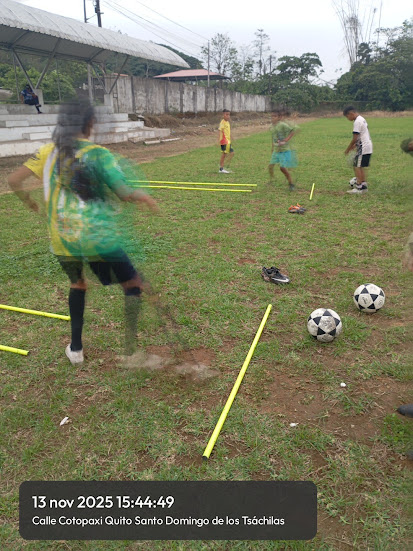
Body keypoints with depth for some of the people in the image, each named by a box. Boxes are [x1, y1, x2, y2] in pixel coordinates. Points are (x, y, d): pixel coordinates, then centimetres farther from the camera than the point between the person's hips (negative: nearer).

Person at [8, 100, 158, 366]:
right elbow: (126, 194, -16)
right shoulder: (99, 154, -8)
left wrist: (28, 200, 24)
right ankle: (131, 350, 5)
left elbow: (14, 180, 5)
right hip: (97, 237, -5)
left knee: (77, 284, 27)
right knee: (134, 284, 9)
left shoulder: (48, 151, 5)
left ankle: (76, 348, 32)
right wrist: (143, 195, 5)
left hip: (61, 239, 5)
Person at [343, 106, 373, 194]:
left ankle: (359, 187, -7)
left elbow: (355, 138, -17)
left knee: (357, 166, -7)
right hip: (368, 147, 10)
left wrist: (348, 149, -9)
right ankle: (364, 185, 15)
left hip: (363, 148, -10)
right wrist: (355, 145, 19)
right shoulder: (362, 119, 16)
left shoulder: (357, 122, -15)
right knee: (363, 167, 13)